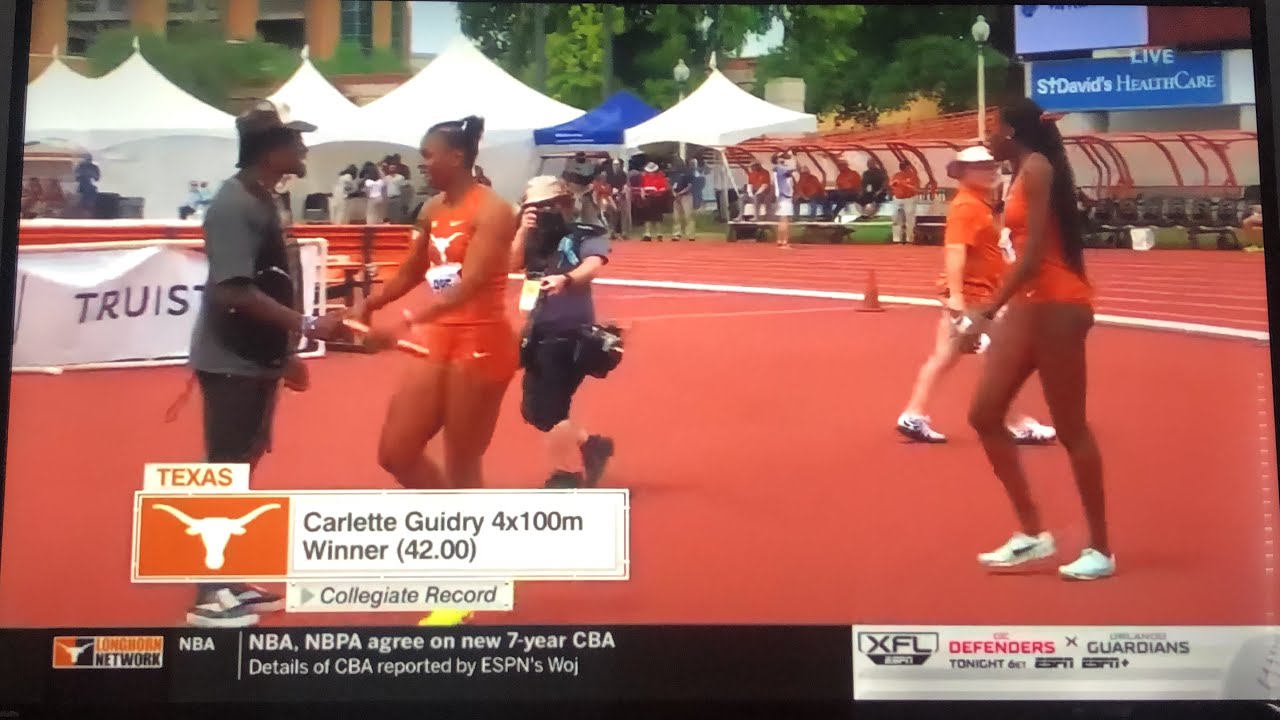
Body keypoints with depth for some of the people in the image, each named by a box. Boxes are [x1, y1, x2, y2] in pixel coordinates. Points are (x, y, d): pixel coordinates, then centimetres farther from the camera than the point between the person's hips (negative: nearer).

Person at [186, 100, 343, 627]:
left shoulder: (261, 200, 11)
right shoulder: (233, 206, -19)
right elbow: (234, 291, -26)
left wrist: (286, 351, 18)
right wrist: (306, 325, -25)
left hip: (256, 357, 10)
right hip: (230, 361, -10)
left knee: (244, 464, 14)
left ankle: (230, 580, 24)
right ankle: (207, 594, 5)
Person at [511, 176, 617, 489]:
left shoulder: (584, 235, -10)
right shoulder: (535, 240, 7)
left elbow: (593, 266, -29)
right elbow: (513, 264, -6)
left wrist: (567, 279, -48)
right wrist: (523, 231, -17)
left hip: (570, 335, -8)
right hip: (540, 334, 8)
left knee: (548, 411, -11)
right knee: (533, 410, 15)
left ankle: (569, 478, 5)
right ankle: (591, 447, 32)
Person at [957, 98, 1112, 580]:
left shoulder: (1037, 168, -13)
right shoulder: (1022, 175, 15)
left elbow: (1035, 253, -21)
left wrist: (987, 310, -23)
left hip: (1057, 305, -10)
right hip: (1028, 305, 10)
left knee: (1070, 428, -2)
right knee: (984, 414, 5)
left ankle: (1100, 550, 10)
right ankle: (1032, 532, 12)